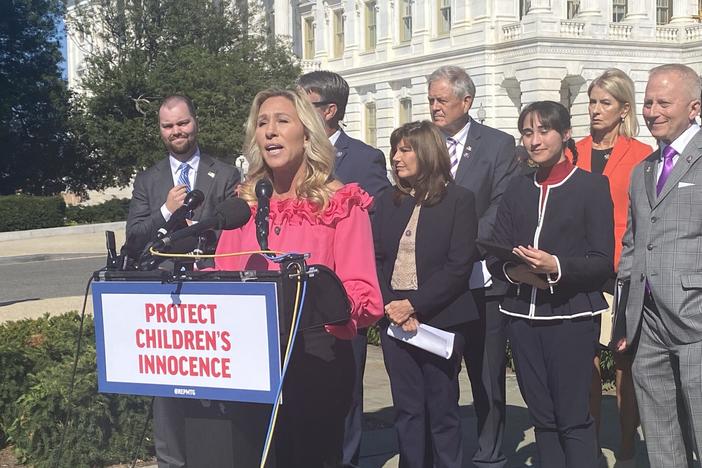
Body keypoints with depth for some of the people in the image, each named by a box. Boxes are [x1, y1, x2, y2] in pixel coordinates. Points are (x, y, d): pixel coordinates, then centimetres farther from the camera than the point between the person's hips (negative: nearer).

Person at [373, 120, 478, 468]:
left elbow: (458, 266, -9)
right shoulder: (388, 202, 12)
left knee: (443, 410, 2)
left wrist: (413, 305, -14)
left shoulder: (458, 200, -2)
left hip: (439, 319, -4)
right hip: (394, 318, 4)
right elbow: (375, 260, 7)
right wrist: (391, 305, -9)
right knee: (407, 409, 8)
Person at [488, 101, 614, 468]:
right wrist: (513, 271, -11)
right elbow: (495, 255, 10)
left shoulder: (592, 186, -1)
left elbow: (603, 261, -6)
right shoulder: (517, 189, 13)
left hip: (570, 316, -4)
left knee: (574, 419, -3)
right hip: (523, 315, 5)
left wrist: (556, 267, -22)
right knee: (541, 417, 10)